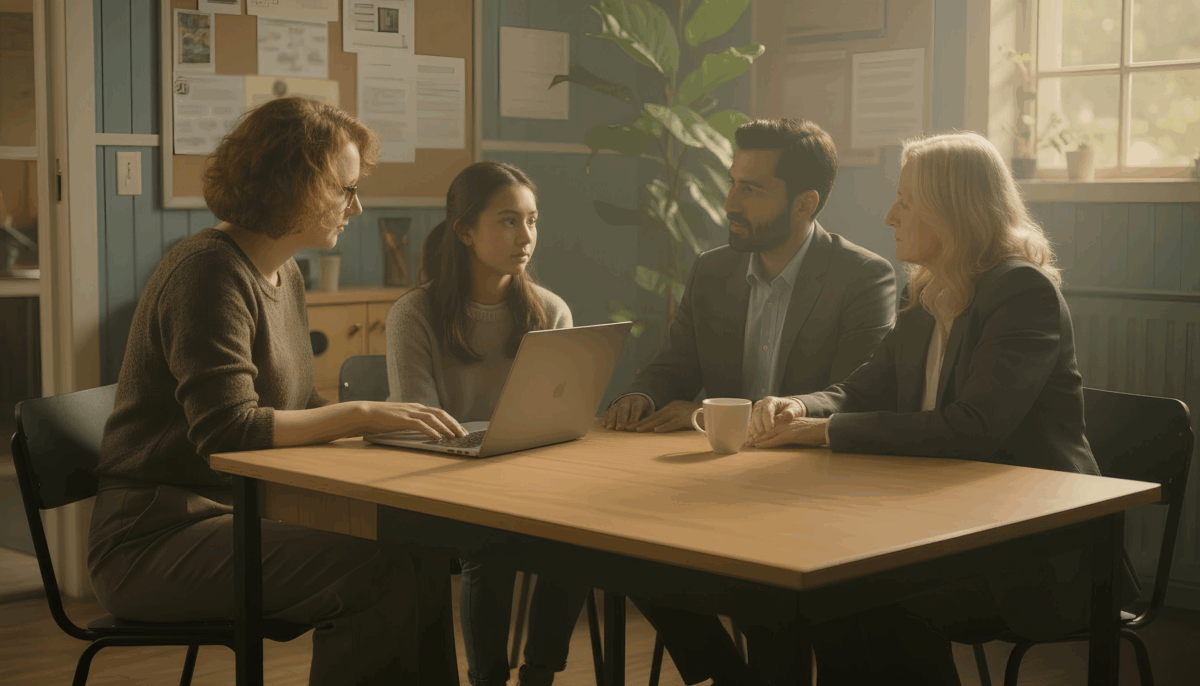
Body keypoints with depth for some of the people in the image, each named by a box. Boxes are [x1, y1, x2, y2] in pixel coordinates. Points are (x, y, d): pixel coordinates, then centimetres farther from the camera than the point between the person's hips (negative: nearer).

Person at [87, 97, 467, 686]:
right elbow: (227, 431, -25)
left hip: (233, 519, 9)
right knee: (386, 577, -23)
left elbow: (293, 413, 14)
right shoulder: (209, 272, -15)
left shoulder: (283, 275, 15)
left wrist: (390, 422, -2)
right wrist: (361, 414, -23)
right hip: (154, 541, -9)